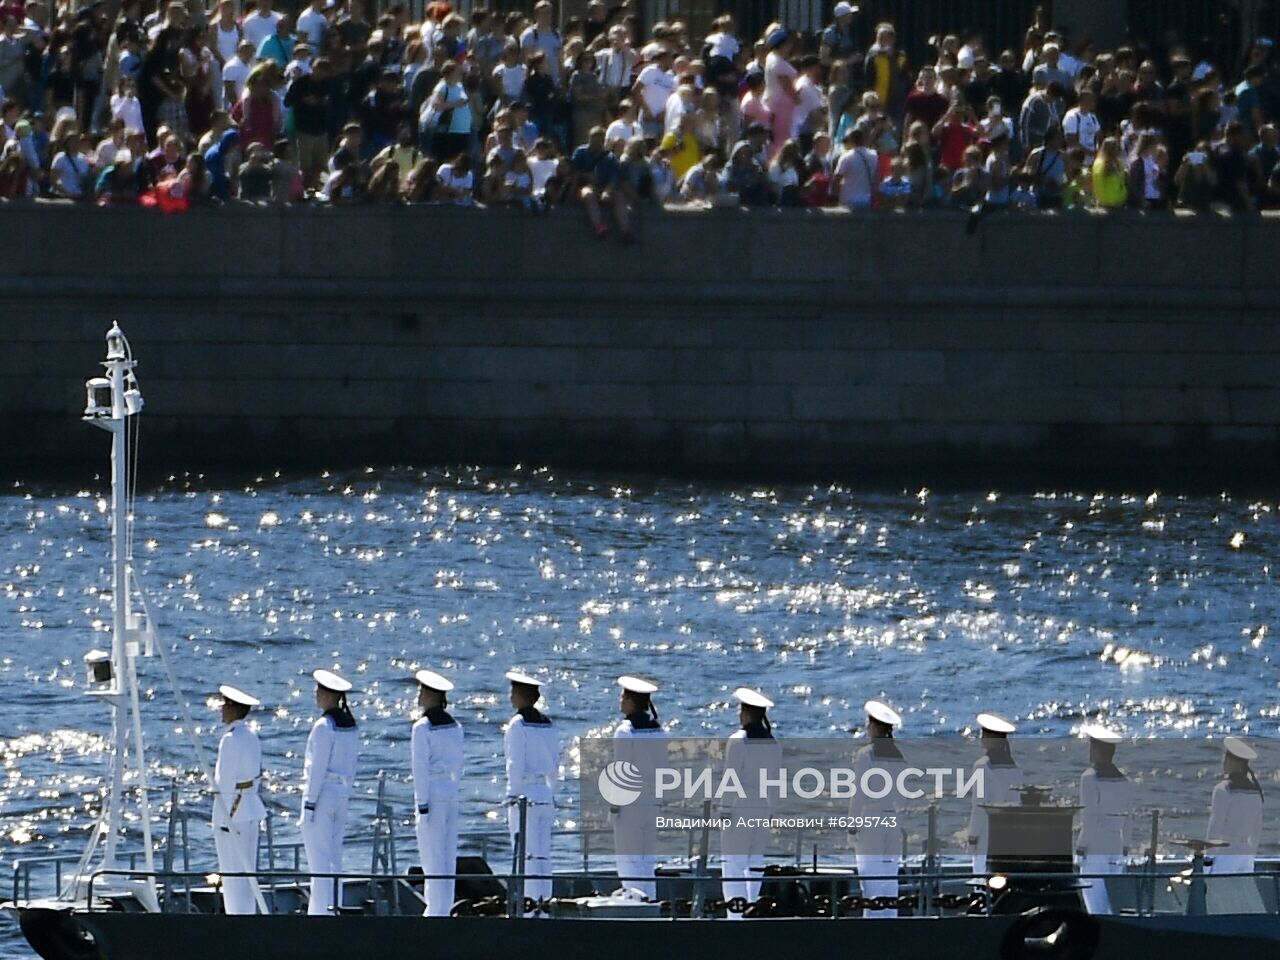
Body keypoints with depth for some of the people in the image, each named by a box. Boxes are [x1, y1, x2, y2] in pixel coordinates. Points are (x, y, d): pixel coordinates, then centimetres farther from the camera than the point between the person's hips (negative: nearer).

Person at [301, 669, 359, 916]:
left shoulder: (324, 727, -15)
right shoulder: (350, 726, 9)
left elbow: (317, 768, -16)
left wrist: (309, 803, -14)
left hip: (322, 793, -8)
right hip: (341, 794, 8)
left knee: (319, 860, -6)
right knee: (334, 859, 12)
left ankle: (320, 911, -7)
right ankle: (333, 907, 14)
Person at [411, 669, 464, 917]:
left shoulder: (423, 727, -12)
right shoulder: (454, 726, 9)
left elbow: (421, 768, -14)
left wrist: (422, 804, -14)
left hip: (432, 794, -7)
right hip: (451, 794, 7)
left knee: (433, 860, -4)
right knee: (448, 858, 9)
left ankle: (436, 910, -5)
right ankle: (444, 908, 12)